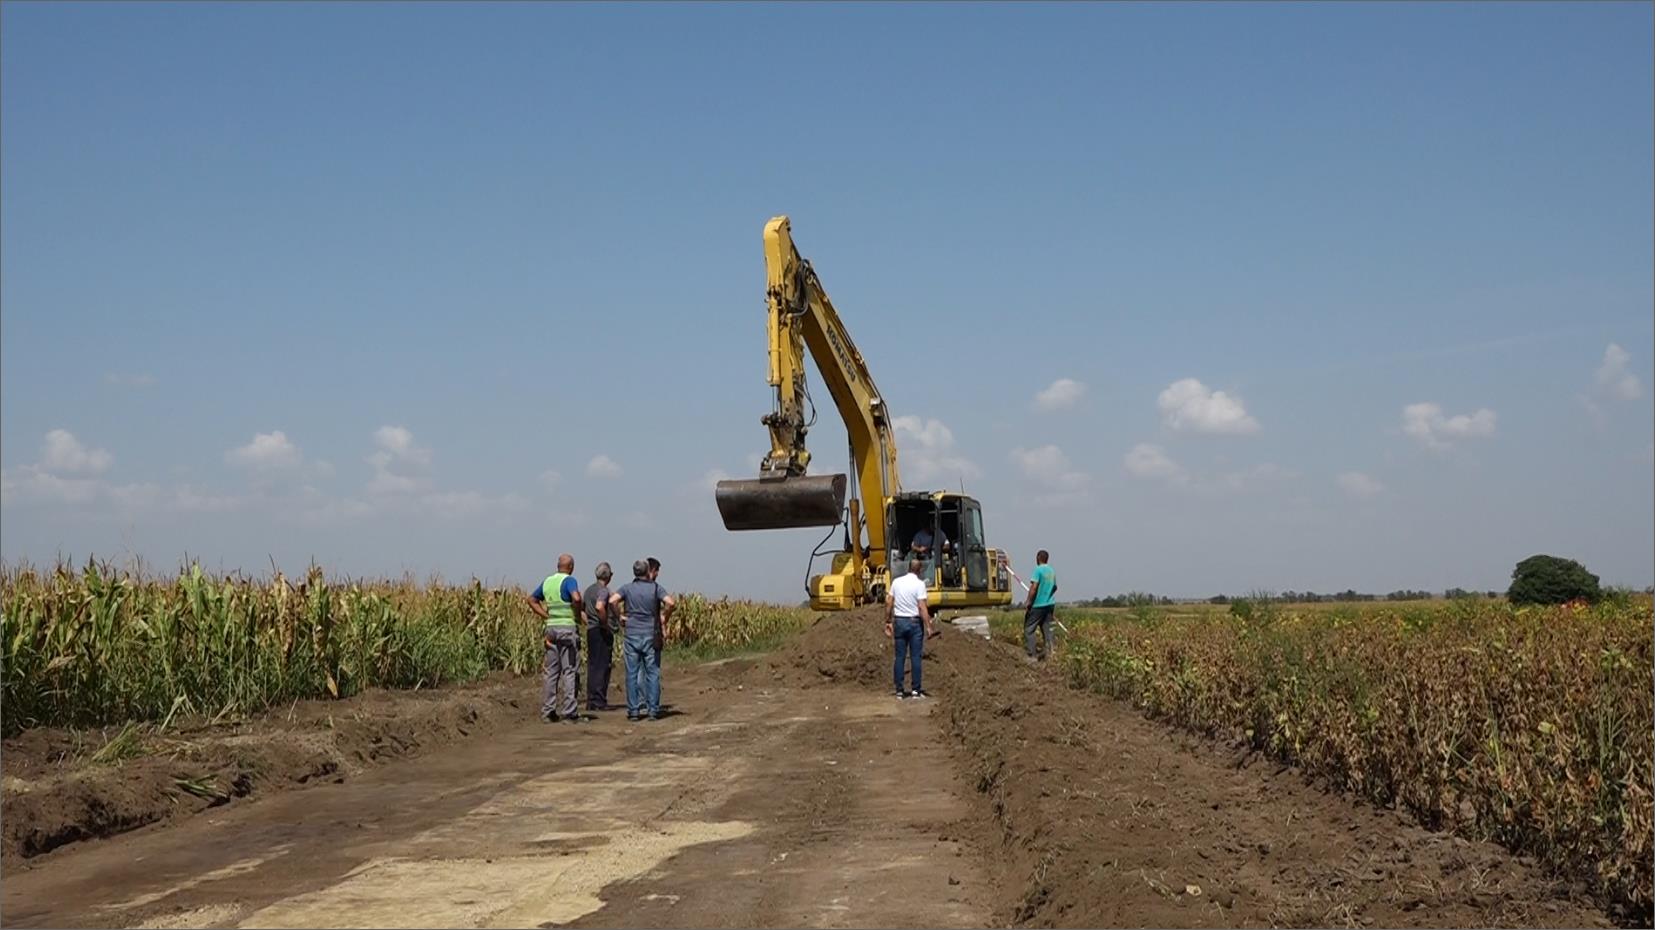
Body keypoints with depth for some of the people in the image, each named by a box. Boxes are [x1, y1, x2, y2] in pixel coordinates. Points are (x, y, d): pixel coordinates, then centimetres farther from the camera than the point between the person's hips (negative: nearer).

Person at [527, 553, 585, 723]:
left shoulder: (547, 581, 12)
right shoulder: (569, 580, -10)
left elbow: (532, 600, 21)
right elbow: (576, 598, -28)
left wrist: (546, 616, 13)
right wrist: (578, 616, -12)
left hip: (551, 628, 7)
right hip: (568, 628, -7)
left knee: (550, 671, 9)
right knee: (570, 671, -2)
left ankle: (547, 712, 10)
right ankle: (570, 713, -3)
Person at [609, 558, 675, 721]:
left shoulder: (627, 588, 2)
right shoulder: (655, 587, -3)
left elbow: (612, 601, -13)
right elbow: (671, 603, -16)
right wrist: (664, 621, -1)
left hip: (632, 635, 1)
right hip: (651, 636, -1)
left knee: (632, 674, 5)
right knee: (652, 674, 5)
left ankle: (633, 710, 5)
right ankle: (653, 710, 4)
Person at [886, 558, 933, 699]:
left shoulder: (897, 582, 4)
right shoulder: (919, 584, -10)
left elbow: (888, 602, 5)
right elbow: (922, 607, -15)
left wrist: (888, 621, 12)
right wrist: (928, 626, -12)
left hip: (899, 621, 4)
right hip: (914, 622, -4)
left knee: (899, 657, 6)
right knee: (915, 657, 2)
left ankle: (899, 691, 7)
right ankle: (916, 690, 3)